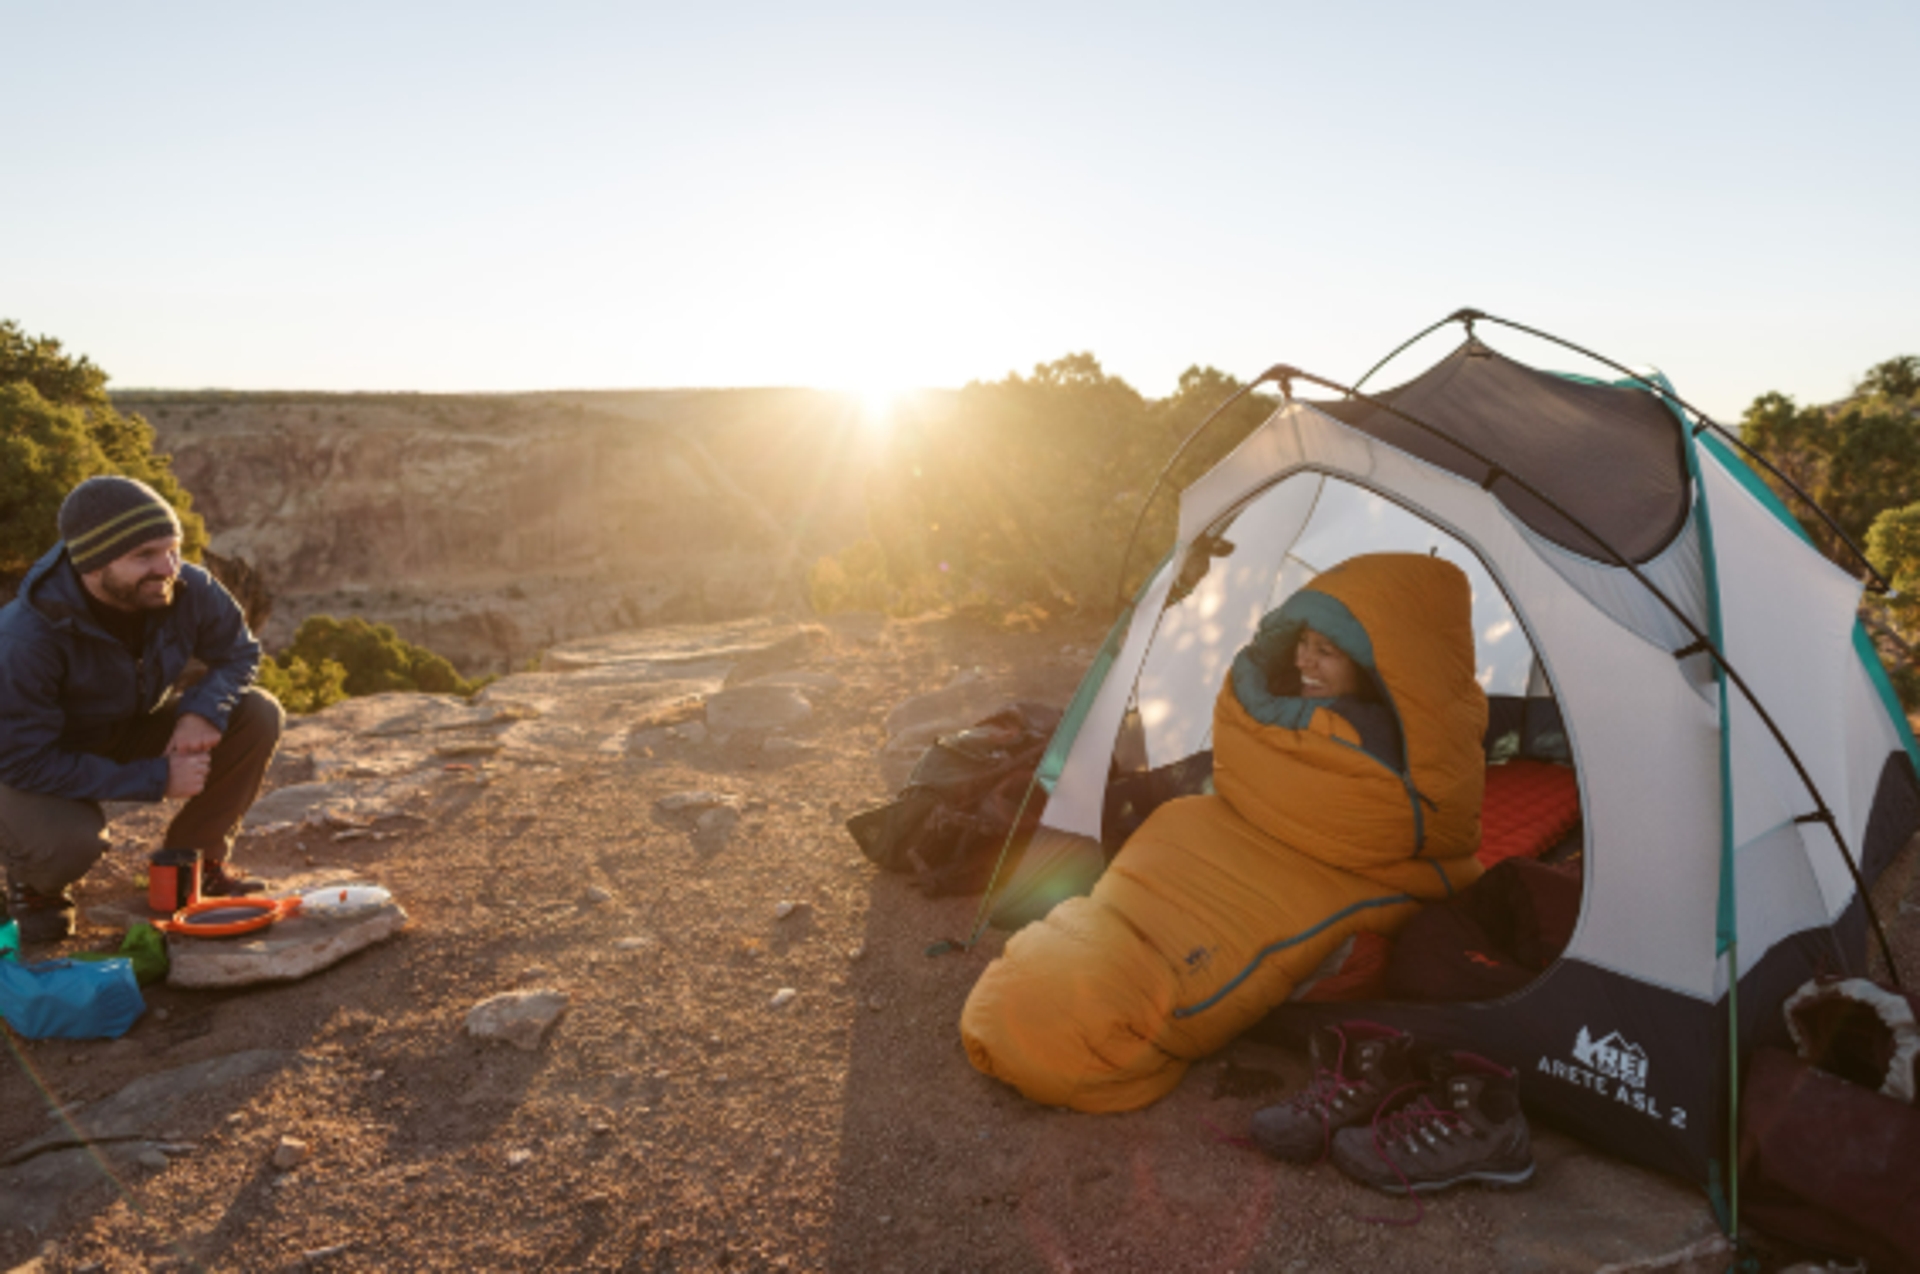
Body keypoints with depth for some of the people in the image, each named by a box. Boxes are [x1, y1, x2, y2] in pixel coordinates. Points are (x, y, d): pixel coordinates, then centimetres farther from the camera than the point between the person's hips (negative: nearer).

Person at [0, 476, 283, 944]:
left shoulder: (189, 590, -22)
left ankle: (195, 861, 0)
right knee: (70, 841, -37)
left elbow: (239, 652, -5)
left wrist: (203, 711, -28)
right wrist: (156, 779, -31)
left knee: (258, 715, -18)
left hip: (133, 733, 5)